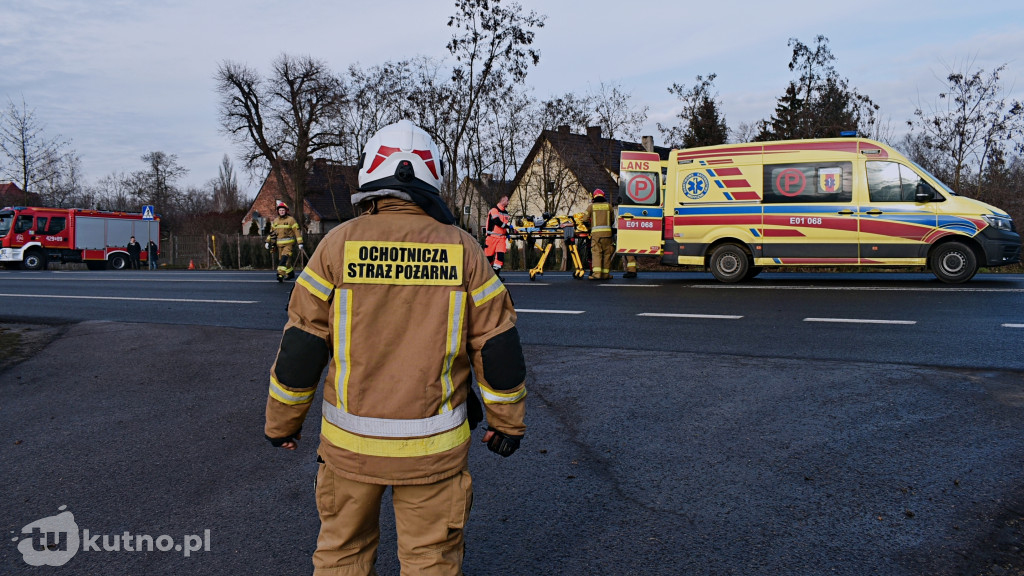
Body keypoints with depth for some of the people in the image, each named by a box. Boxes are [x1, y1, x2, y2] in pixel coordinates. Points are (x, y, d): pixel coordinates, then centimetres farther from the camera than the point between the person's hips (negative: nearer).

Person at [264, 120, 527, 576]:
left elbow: (301, 345, -4)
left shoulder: (340, 243, -7)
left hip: (350, 440, 0)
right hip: (432, 447, 0)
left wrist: (282, 421, 9)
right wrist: (508, 421, 11)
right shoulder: (463, 249, -5)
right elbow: (498, 346, -2)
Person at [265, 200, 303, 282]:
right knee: (282, 260, 10)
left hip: (289, 243, -6)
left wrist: (300, 243, -12)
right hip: (279, 244, 6)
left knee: (284, 258, -19)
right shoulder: (275, 221, 12)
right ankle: (291, 274, 26)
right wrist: (267, 242, 12)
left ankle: (280, 274, -24)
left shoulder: (291, 220, -5)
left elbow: (297, 231, -7)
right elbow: (271, 231, 20)